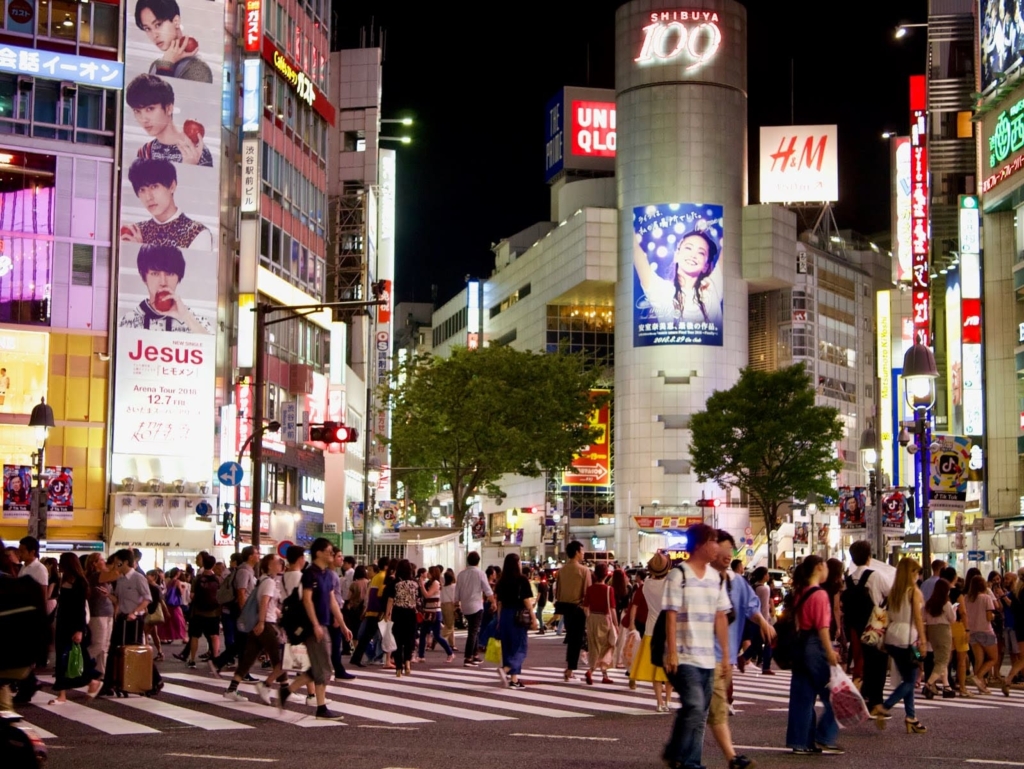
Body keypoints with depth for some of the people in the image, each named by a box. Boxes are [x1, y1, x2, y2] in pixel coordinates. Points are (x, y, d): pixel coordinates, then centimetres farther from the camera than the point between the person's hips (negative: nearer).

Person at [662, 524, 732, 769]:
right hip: (684, 657, -6)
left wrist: (726, 656, 10)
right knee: (694, 708, -14)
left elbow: (721, 618, 11)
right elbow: (671, 616, -9)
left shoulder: (716, 578, 11)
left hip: (707, 659, 6)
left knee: (699, 713, 8)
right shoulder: (678, 575, -7)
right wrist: (672, 652, -15)